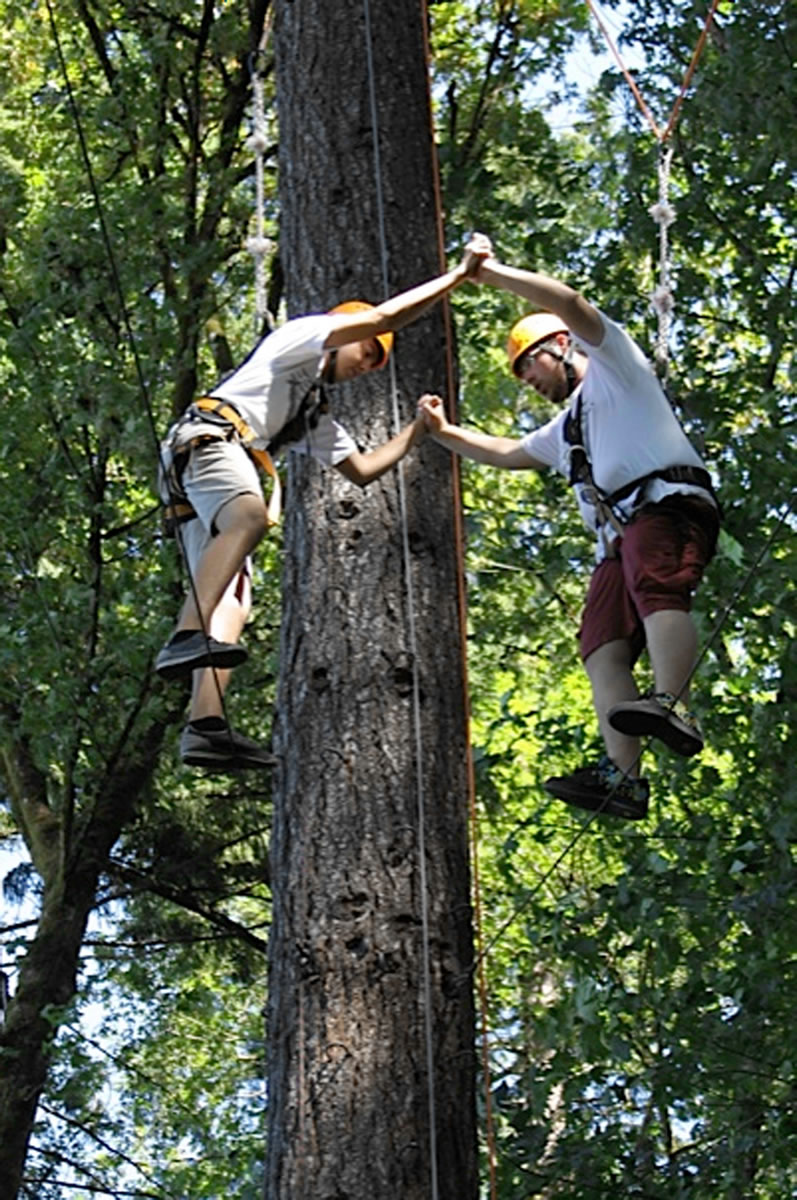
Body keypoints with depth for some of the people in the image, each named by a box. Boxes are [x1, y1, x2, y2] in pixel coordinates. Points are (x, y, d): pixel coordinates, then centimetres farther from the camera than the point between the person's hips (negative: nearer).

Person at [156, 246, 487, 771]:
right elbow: (383, 316, 3)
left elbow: (362, 469, 40)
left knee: (233, 603, -7)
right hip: (210, 436, -9)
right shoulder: (302, 336, 15)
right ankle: (186, 639, -56)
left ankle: (206, 727, -24)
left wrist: (417, 430, 37)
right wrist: (457, 275, 10)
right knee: (249, 516, -37)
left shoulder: (317, 415, 38)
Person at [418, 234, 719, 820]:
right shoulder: (564, 430, 39)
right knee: (603, 647, -12)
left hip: (667, 502, -8)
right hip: (620, 537, 8)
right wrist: (445, 433, 44)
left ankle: (673, 706, -56)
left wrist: (492, 272, 5)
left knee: (656, 586, -35)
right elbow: (504, 453, 51)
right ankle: (622, 776, -27)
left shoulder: (612, 364, 17)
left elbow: (568, 302, 2)